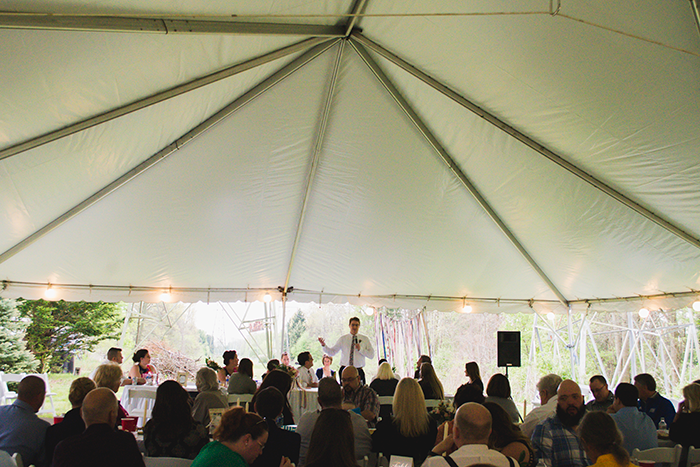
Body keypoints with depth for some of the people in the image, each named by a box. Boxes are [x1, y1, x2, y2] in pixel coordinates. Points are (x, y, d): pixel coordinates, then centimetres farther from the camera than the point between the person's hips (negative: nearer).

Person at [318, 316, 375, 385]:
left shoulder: (365, 339, 6)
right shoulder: (342, 339, 7)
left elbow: (371, 355, 2)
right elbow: (332, 352, 5)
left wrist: (360, 349, -11)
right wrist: (323, 345, -11)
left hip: (358, 371, 0)